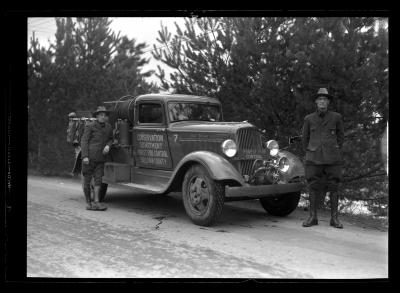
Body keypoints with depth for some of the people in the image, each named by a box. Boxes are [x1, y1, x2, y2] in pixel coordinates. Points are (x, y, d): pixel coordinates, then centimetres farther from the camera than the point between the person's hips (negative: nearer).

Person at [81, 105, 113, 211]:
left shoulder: (108, 127, 9)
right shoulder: (90, 126, -5)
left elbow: (110, 139, 22)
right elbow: (84, 141, -6)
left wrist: (108, 145, -1)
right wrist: (85, 156, -15)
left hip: (100, 158, 4)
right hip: (89, 157, -4)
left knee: (98, 179, -5)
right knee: (87, 179, 3)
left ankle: (96, 202, -6)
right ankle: (88, 202, 14)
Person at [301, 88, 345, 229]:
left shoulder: (336, 117, 2)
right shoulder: (309, 119, 4)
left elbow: (341, 135, 14)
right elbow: (305, 138, 16)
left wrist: (335, 151, 12)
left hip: (332, 158, 0)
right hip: (314, 158, 1)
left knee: (333, 187, 1)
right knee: (313, 187, 1)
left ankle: (334, 218, 9)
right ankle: (312, 217, 8)